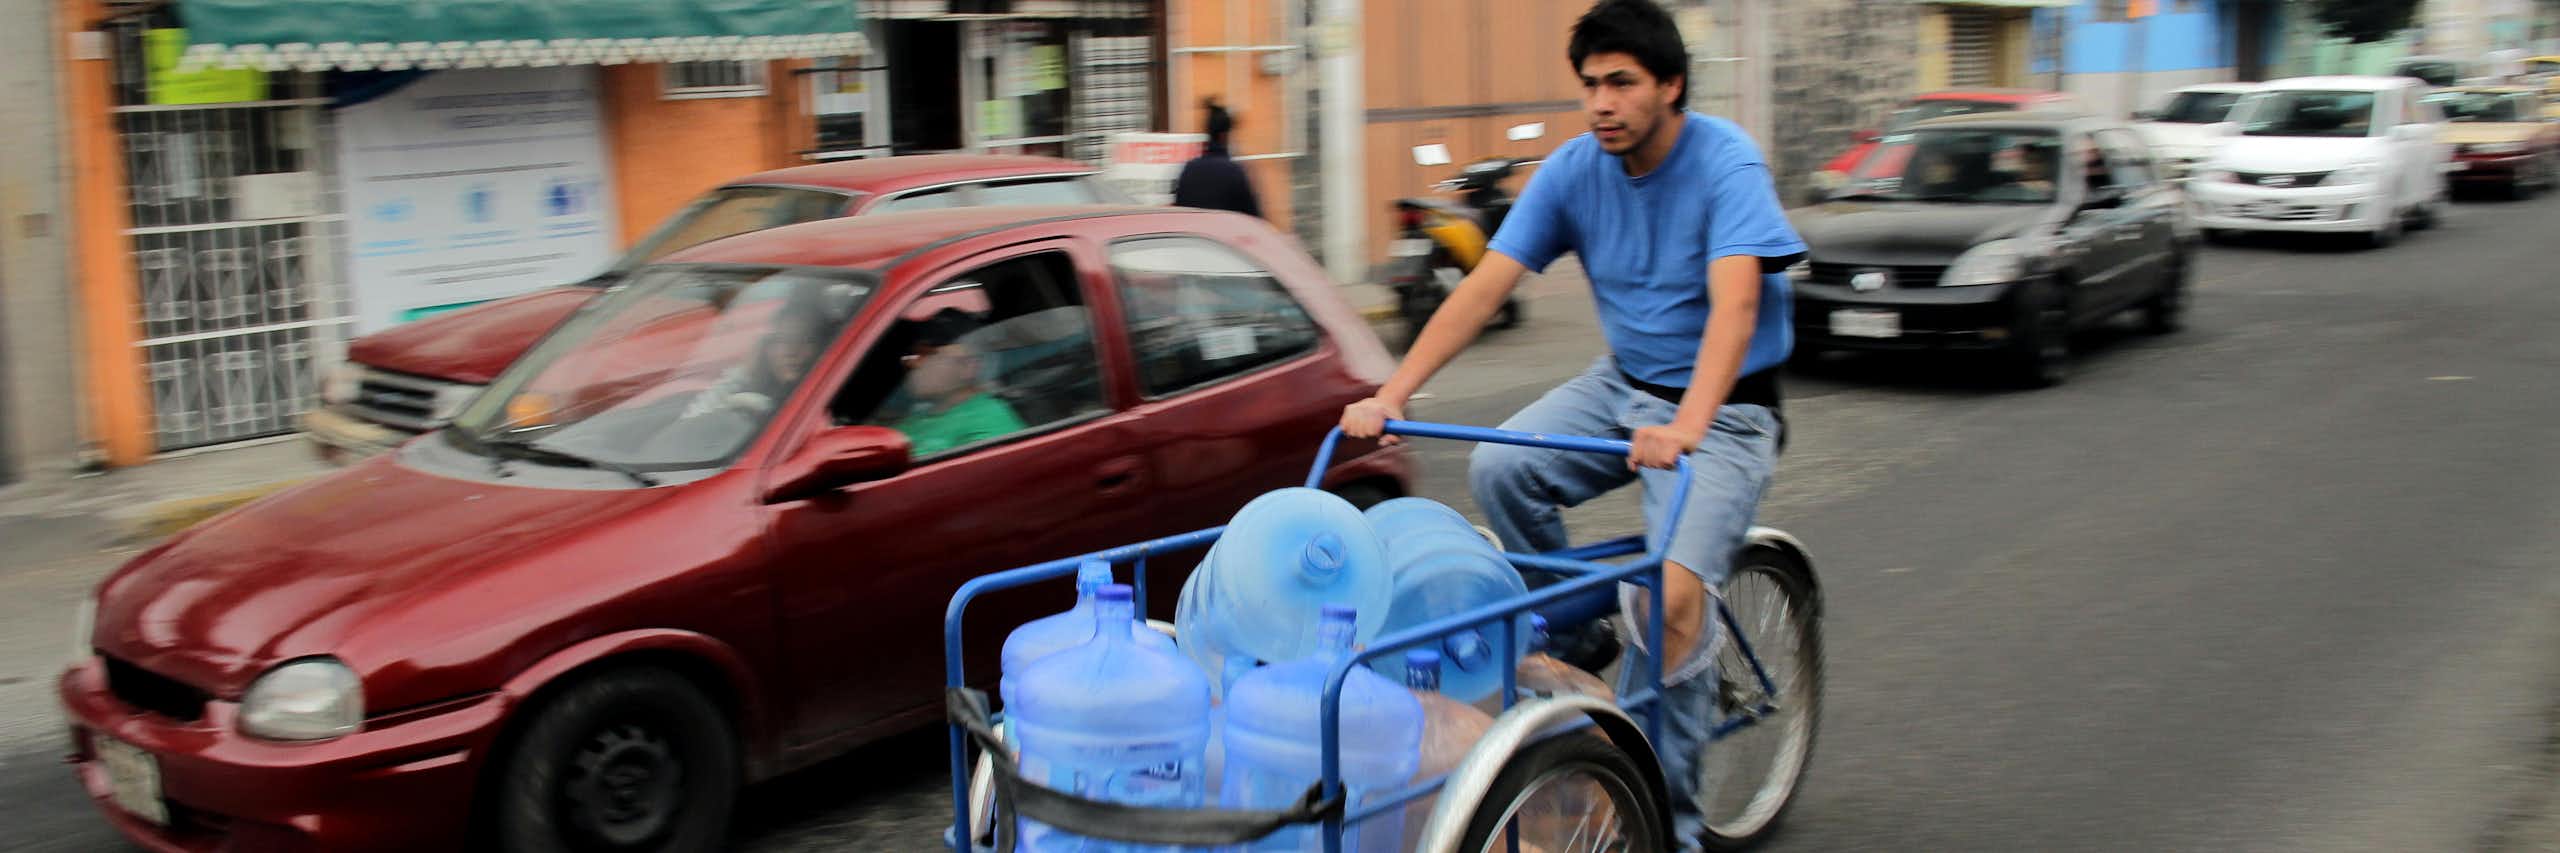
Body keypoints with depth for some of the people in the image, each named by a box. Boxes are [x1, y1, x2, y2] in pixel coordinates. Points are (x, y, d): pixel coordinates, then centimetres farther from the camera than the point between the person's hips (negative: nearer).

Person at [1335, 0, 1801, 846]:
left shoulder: (1725, 164, -20)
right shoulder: (1574, 170, -5)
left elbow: (1734, 305, -35)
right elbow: (1483, 288, -10)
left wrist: (1685, 428, -51)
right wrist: (1391, 394, -22)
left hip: (1723, 406, -5)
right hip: (1624, 381, 5)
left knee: (1672, 594, -24)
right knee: (1500, 467, -21)